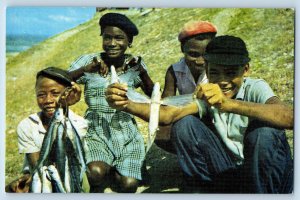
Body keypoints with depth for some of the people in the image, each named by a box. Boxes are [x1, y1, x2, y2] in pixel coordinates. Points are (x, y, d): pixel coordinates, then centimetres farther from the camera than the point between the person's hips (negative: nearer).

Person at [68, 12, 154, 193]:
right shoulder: (88, 61, -4)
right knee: (96, 173, -30)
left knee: (129, 185, -17)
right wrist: (85, 69, -29)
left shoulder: (134, 64, 3)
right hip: (96, 132, -2)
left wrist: (142, 72, -17)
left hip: (126, 132, 2)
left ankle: (115, 170, 17)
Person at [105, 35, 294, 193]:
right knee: (185, 124, -10)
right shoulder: (208, 96, -2)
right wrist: (127, 105, -36)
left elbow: (288, 117, -37)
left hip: (268, 174, -4)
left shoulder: (255, 88, -15)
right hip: (230, 171, 4)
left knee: (263, 130, -33)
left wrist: (228, 104, -51)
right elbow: (169, 114, -17)